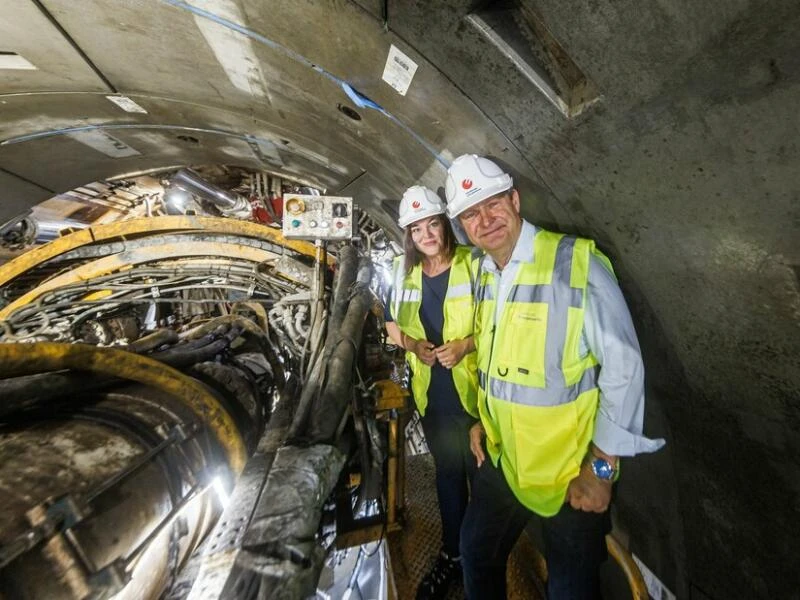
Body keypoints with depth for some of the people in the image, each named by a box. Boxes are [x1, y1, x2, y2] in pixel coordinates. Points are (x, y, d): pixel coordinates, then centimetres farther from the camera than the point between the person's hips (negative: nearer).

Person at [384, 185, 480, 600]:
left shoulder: (473, 264, -10)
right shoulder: (404, 273, 2)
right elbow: (393, 326, 8)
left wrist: (466, 344, -20)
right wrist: (414, 345, -11)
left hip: (474, 391, -3)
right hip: (431, 393, 4)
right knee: (447, 474, 24)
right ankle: (451, 555, 49)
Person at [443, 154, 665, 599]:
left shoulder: (575, 261, -19)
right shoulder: (481, 271, 1)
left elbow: (623, 365, -18)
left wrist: (601, 467, -14)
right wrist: (482, 418, 11)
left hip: (571, 468, -5)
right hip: (503, 457, 6)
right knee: (477, 554, 26)